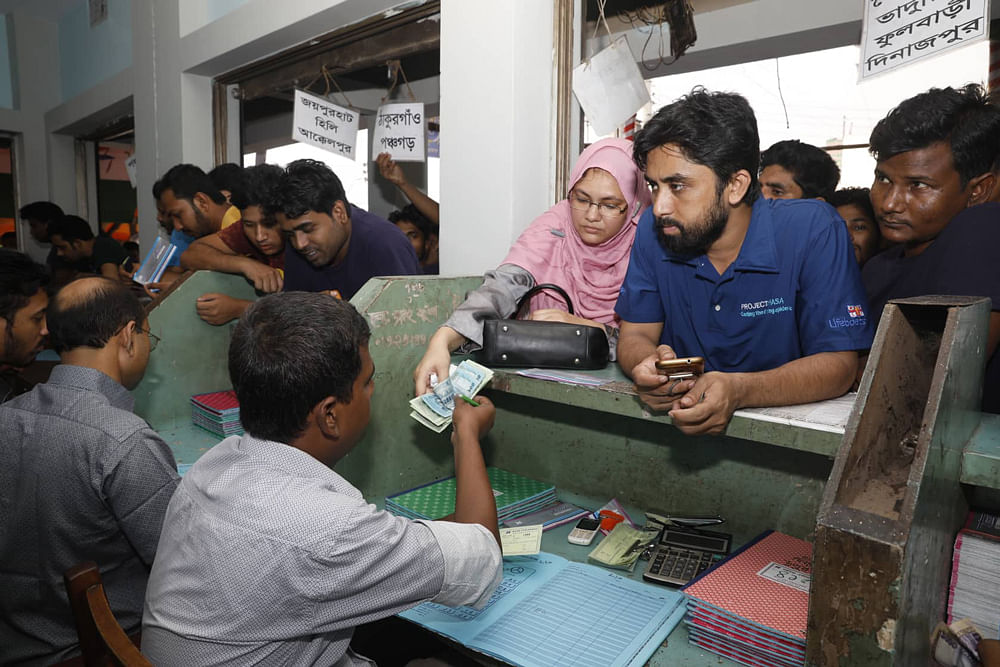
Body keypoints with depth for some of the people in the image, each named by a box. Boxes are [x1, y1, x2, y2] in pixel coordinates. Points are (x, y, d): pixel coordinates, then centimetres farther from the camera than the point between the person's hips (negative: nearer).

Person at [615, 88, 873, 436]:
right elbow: (636, 333, 0)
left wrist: (738, 391, -33)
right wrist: (646, 365, -24)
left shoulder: (812, 230, -14)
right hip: (681, 425, 2)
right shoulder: (655, 229, -5)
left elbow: (838, 362, -16)